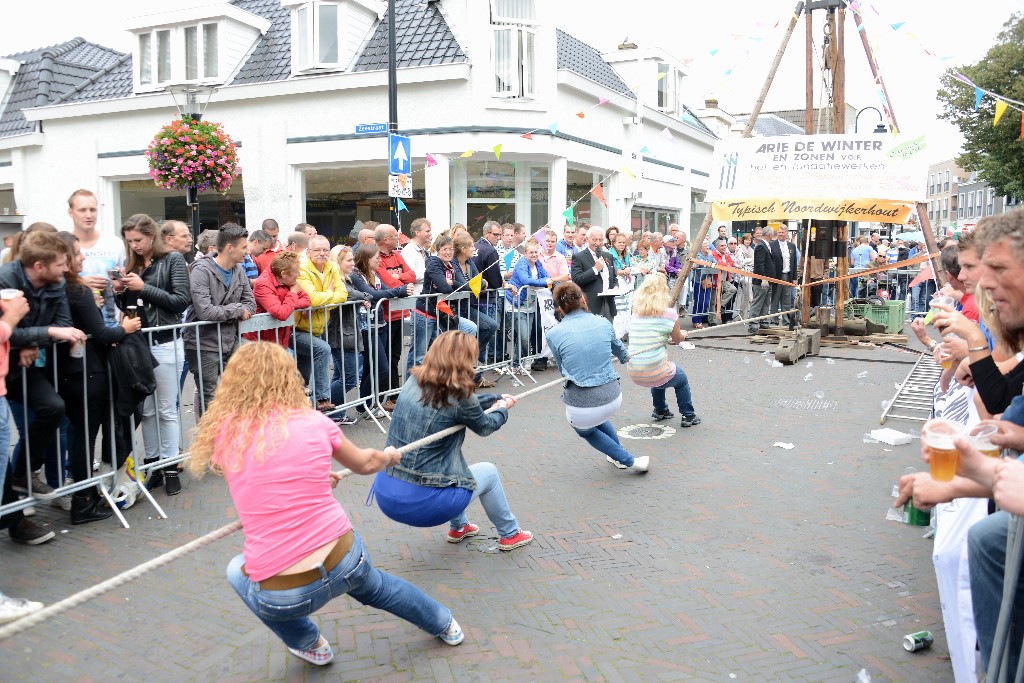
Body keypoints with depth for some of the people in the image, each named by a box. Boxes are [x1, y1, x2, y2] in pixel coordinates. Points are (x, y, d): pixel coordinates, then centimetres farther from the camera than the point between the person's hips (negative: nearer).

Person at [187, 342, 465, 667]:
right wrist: (389, 455, 42)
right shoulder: (314, 421, 0)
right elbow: (364, 463, 19)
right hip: (346, 563, 3)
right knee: (371, 584, 38)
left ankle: (309, 645, 39)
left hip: (279, 597, -2)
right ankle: (446, 625, 56)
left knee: (237, 570, 33)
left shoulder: (223, 432, -4)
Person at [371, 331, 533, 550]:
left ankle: (458, 527, 48)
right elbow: (485, 426, 5)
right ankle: (509, 535, 38)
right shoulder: (457, 395, -15)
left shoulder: (415, 381, 2)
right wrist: (503, 409, 26)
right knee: (488, 472, 20)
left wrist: (497, 399, 31)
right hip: (422, 504, -6)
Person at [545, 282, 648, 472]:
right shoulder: (603, 322, 3)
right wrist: (626, 357, 50)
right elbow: (618, 347, 25)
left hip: (580, 406, -3)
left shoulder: (553, 334, -6)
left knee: (586, 430, 33)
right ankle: (618, 454, 48)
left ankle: (629, 460, 28)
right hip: (613, 398, 4)